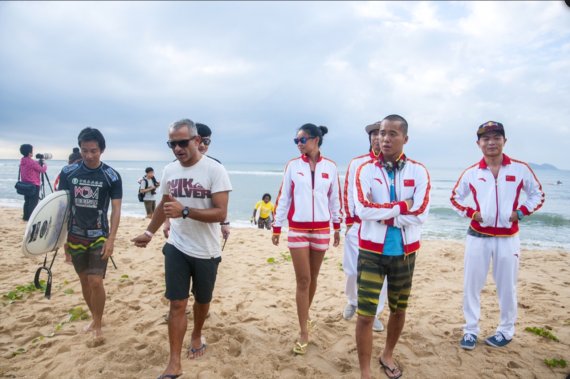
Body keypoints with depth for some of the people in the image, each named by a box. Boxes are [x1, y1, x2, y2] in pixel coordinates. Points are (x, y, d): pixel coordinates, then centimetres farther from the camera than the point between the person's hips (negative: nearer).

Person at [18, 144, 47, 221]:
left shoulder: (22, 161, 6)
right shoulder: (31, 162, -18)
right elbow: (42, 170, -11)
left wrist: (38, 162, 8)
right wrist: (45, 164, 7)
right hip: (33, 185, -8)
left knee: (27, 201, 15)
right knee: (33, 202, -3)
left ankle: (26, 216, 20)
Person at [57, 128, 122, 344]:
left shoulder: (112, 176, -9)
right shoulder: (68, 172, -2)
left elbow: (116, 209, -8)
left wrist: (111, 239, -14)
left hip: (99, 236, -3)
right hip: (75, 236, 3)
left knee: (96, 281, -7)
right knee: (84, 281, 13)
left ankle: (98, 325, 12)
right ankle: (95, 318, 32)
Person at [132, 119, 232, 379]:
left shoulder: (215, 170, -16)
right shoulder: (169, 171, 0)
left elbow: (221, 213, -23)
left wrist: (184, 211, -33)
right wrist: (149, 233, 18)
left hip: (206, 251, -2)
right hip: (177, 247, 3)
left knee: (202, 300, 18)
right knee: (177, 304, 0)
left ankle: (197, 335, 45)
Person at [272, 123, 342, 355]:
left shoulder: (330, 167, 1)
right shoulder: (293, 165, 0)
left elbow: (335, 198, 8)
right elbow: (283, 197, 2)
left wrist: (337, 228, 11)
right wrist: (276, 228, 2)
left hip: (321, 229, 1)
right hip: (297, 229, -1)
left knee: (313, 278, 13)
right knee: (303, 280, -1)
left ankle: (305, 316, 35)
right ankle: (303, 332, 9)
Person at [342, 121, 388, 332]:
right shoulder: (357, 163, 4)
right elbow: (348, 193, 5)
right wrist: (349, 220, 1)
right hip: (358, 225, 0)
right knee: (352, 270, 5)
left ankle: (374, 313, 24)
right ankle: (352, 302, 34)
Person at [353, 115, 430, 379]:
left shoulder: (418, 171, -3)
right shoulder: (366, 170, -5)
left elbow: (421, 213, -14)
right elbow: (362, 208, -19)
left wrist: (381, 213, -15)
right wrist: (401, 206, -15)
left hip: (404, 252, 2)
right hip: (372, 250, -2)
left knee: (398, 309, 19)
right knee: (365, 314, -1)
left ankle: (387, 355, 44)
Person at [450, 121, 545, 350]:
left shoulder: (520, 169, -2)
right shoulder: (471, 173, 0)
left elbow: (538, 195, 8)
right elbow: (455, 198, 11)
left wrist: (520, 212, -8)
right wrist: (471, 213, -6)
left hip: (507, 238, -1)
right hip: (478, 236, 1)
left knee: (506, 286, 10)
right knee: (471, 284, 6)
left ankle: (506, 331, 30)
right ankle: (470, 330, 21)